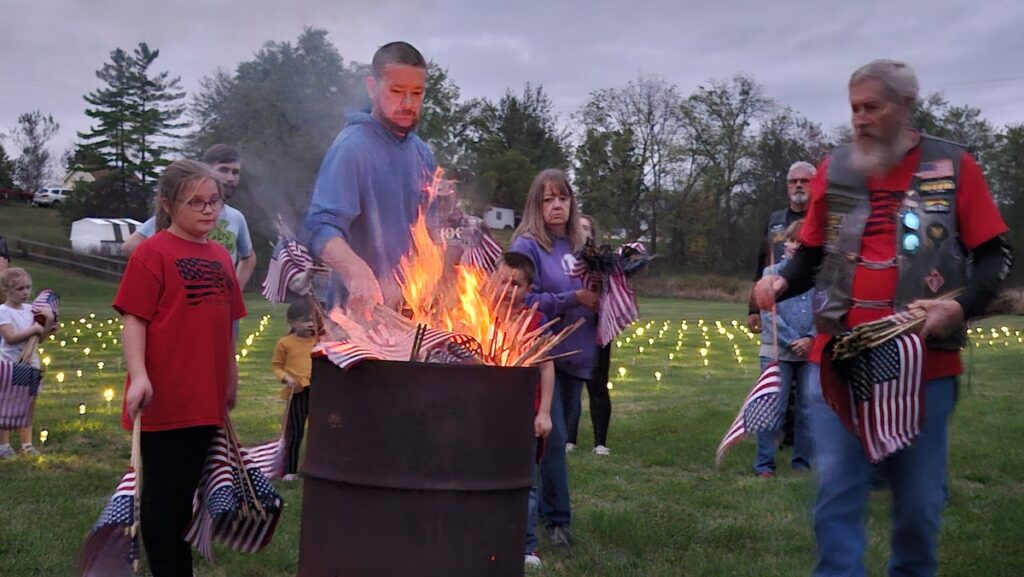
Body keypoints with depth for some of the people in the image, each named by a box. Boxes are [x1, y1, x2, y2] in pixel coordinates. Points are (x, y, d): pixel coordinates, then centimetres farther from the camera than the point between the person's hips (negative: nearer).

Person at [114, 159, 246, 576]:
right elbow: (134, 319, -12)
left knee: (186, 490, 17)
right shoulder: (153, 252, -8)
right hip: (164, 398, -6)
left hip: (205, 398, 7)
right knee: (162, 492, 5)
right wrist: (138, 375, -23)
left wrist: (230, 380, 17)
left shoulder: (220, 256, 11)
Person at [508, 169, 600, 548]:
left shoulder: (578, 245, 11)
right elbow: (526, 301, -16)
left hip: (575, 355, 6)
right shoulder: (526, 246, -8)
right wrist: (574, 298, -20)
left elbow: (590, 295, 18)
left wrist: (597, 296, -4)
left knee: (559, 436, 13)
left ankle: (542, 508, 28)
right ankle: (557, 519, 4)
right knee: (553, 437, -8)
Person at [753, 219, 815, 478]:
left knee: (808, 408, 7)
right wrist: (792, 341, -11)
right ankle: (764, 463, 7)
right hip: (777, 352, -1)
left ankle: (802, 461, 19)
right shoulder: (772, 273, 3)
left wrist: (811, 338, -15)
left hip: (811, 351, 1)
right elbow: (769, 314, -4)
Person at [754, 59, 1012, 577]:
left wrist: (962, 306, -15)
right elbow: (812, 254, 15)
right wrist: (782, 283, -6)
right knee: (837, 494, -1)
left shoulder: (953, 166, 1)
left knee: (919, 500, 10)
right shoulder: (834, 170, 7)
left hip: (925, 362, -1)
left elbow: (994, 254, 3)